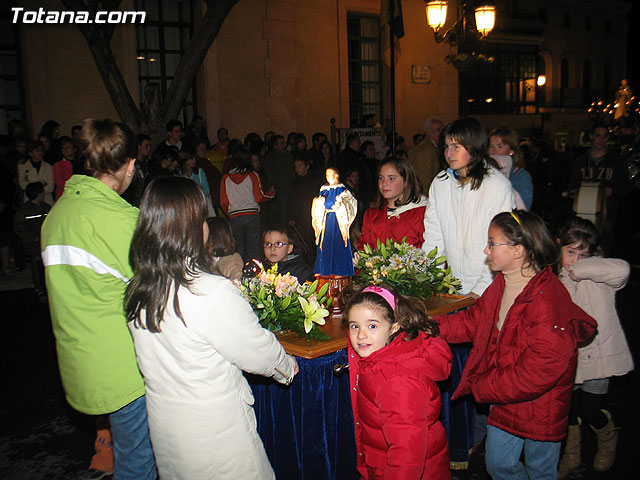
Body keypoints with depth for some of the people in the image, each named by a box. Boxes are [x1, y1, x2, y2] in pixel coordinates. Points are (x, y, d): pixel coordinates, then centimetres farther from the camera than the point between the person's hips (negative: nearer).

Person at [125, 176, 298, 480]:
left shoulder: (135, 292, -8)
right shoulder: (214, 293, -29)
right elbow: (258, 353, -16)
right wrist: (288, 366, 5)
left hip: (162, 424, 7)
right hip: (214, 429, -6)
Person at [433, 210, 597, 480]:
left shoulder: (550, 302, -30)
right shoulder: (500, 286, -4)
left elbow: (535, 374, -29)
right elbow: (471, 322, 7)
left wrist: (480, 387, -19)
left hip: (540, 407, -7)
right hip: (503, 398, 7)